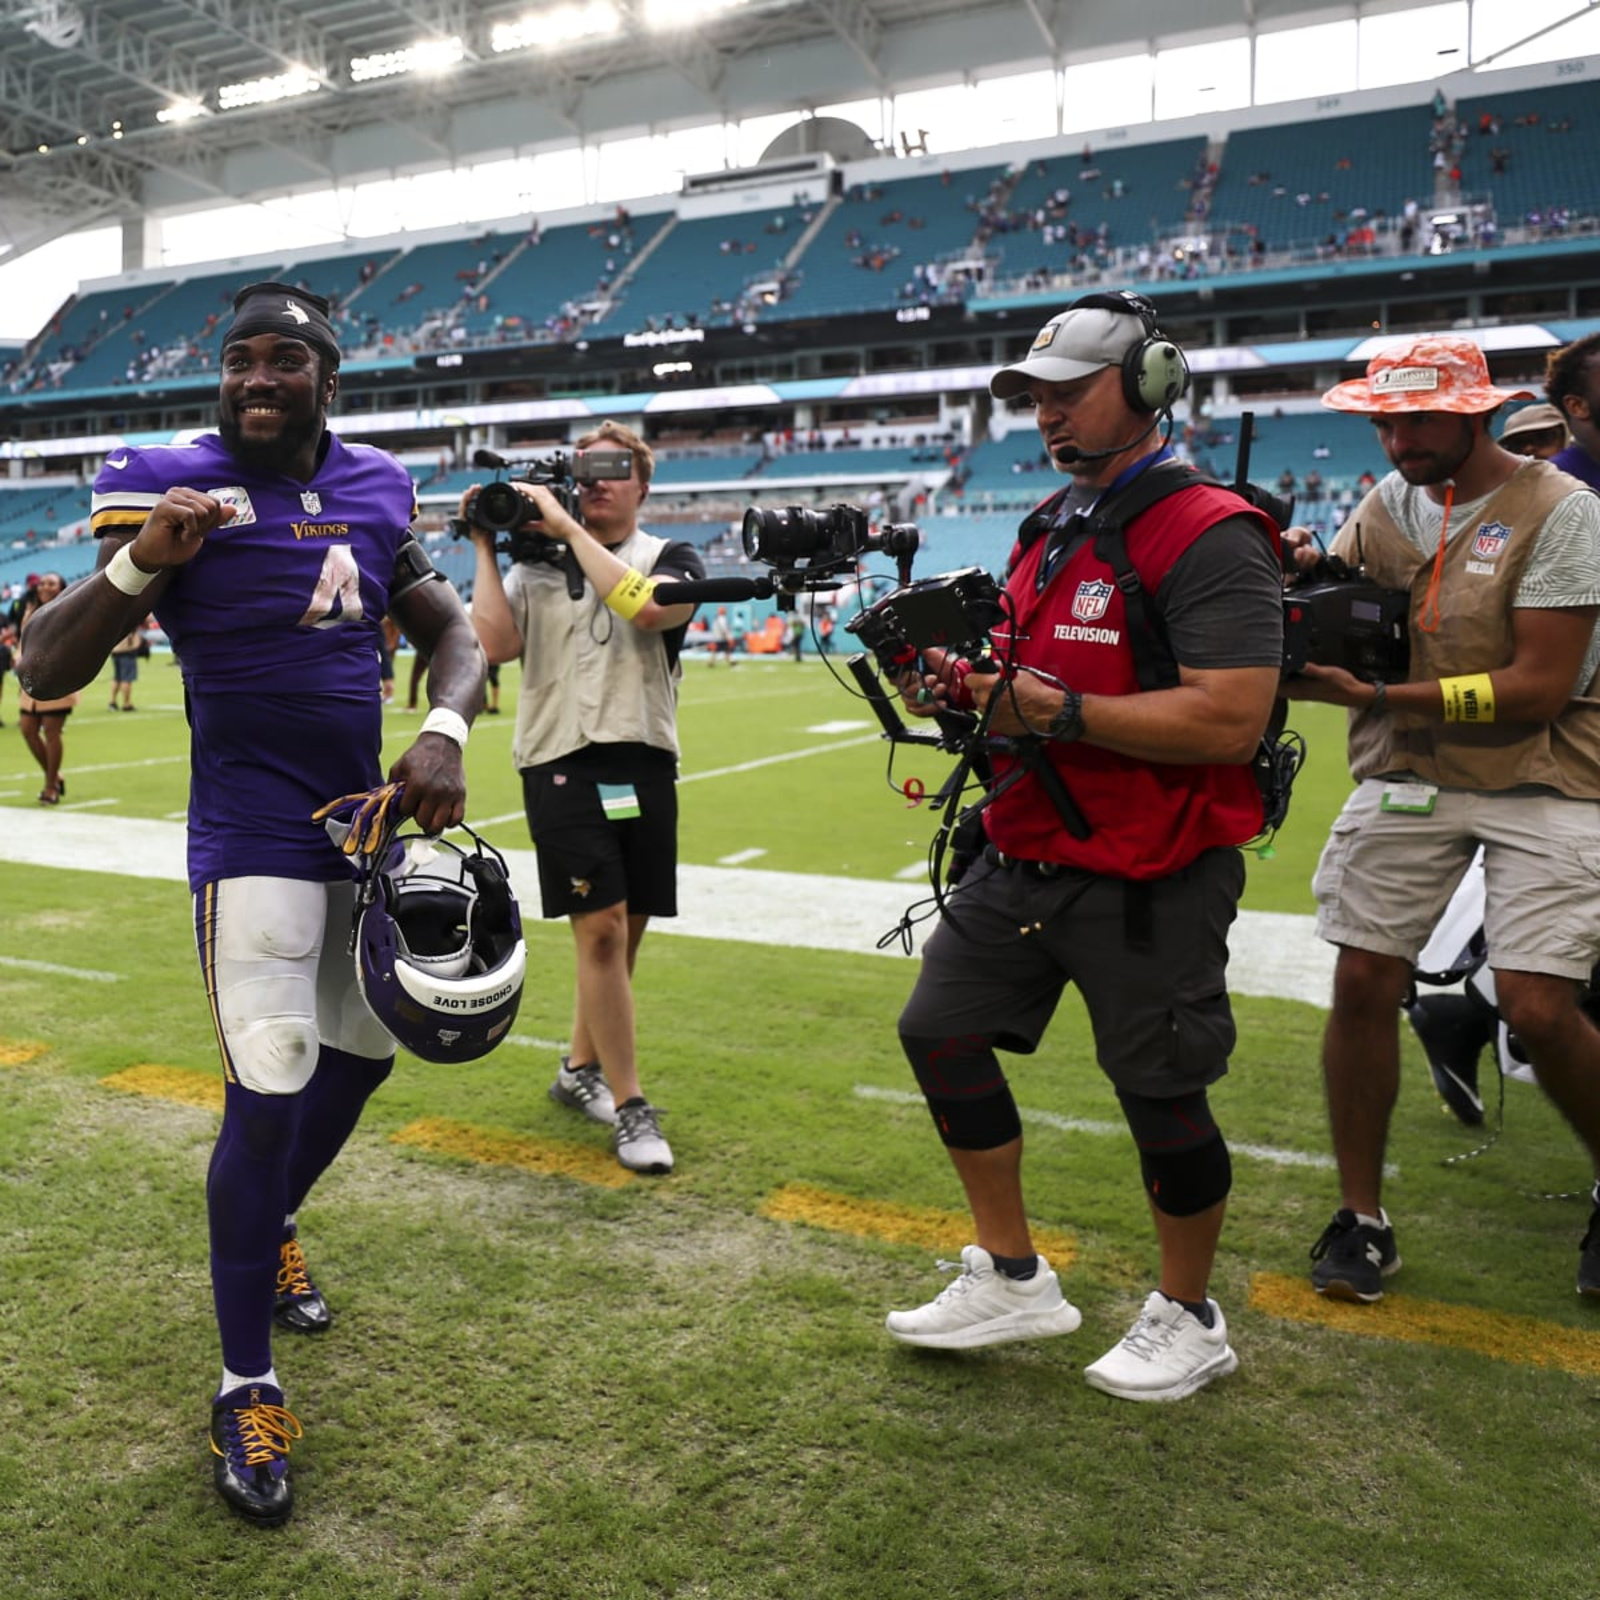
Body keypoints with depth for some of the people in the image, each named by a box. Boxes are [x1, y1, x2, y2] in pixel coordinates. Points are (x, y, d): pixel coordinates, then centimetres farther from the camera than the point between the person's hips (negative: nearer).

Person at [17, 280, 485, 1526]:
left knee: (361, 1054, 18)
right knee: (269, 1095, -9)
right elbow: (46, 674, -13)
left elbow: (456, 638, 9)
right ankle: (247, 1388, 10)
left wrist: (444, 734, -12)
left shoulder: (374, 489, 5)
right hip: (255, 833, -6)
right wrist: (137, 561, -30)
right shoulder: (178, 489, -10)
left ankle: (268, 1234, 47)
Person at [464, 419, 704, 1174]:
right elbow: (496, 643, -5)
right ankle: (630, 1109, 0)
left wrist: (569, 529, -10)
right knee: (600, 929, -10)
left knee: (625, 929, 11)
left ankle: (580, 1069, 32)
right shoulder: (535, 563, 10)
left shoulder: (672, 558, 7)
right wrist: (484, 547, -1)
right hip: (561, 763, -2)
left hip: (643, 763, 2)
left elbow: (645, 607, -17)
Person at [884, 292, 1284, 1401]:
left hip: (1150, 881, -8)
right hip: (1027, 854, 9)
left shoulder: (1207, 534, -15)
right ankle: (1014, 1279, 26)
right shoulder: (1049, 527, 14)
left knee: (1161, 1095, 5)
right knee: (940, 1029, 10)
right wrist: (967, 689, 1)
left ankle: (1190, 1320, 31)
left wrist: (1058, 711, -23)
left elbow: (1228, 722, -26)